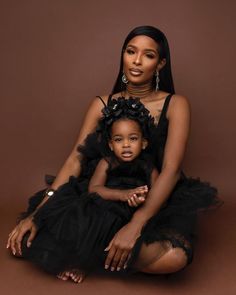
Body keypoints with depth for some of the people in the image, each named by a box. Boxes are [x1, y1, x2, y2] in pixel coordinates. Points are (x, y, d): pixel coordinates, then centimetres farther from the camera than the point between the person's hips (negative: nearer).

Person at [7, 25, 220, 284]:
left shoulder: (175, 105, -7)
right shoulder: (102, 105, 1)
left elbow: (171, 170, -18)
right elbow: (75, 161, -5)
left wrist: (135, 225, -29)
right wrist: (39, 213, -16)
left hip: (161, 202, 0)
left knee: (173, 257, -34)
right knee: (35, 235, -19)